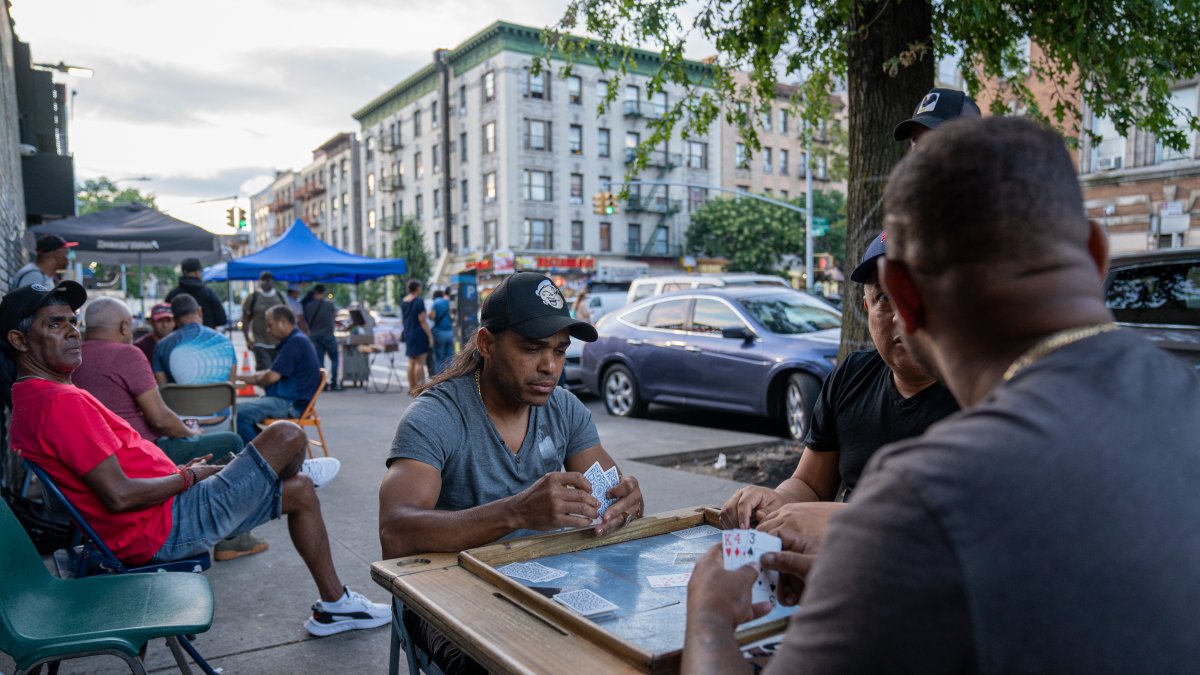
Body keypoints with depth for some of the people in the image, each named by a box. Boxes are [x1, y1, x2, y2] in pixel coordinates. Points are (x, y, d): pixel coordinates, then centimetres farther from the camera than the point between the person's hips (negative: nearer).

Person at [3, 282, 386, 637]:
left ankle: (333, 604, 23)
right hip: (165, 529, -11)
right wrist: (189, 477, -10)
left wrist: (178, 471, 9)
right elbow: (119, 496, -26)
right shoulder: (60, 402, -22)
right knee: (286, 437, -12)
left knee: (300, 490, 15)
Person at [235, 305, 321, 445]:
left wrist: (258, 378, 3)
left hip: (291, 404, -11)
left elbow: (272, 377, -20)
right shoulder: (293, 340, 18)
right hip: (286, 399, 11)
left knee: (239, 413, -21)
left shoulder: (296, 342, -17)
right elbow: (272, 373, 24)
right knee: (243, 409, 16)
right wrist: (238, 377, 14)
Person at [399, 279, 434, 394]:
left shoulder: (403, 302, 10)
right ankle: (418, 388, -8)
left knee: (411, 362, 13)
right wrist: (430, 335, -14)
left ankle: (411, 388, 17)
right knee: (420, 362, -6)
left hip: (408, 334, 8)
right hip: (419, 334, -8)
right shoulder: (419, 301, -14)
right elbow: (422, 321, -17)